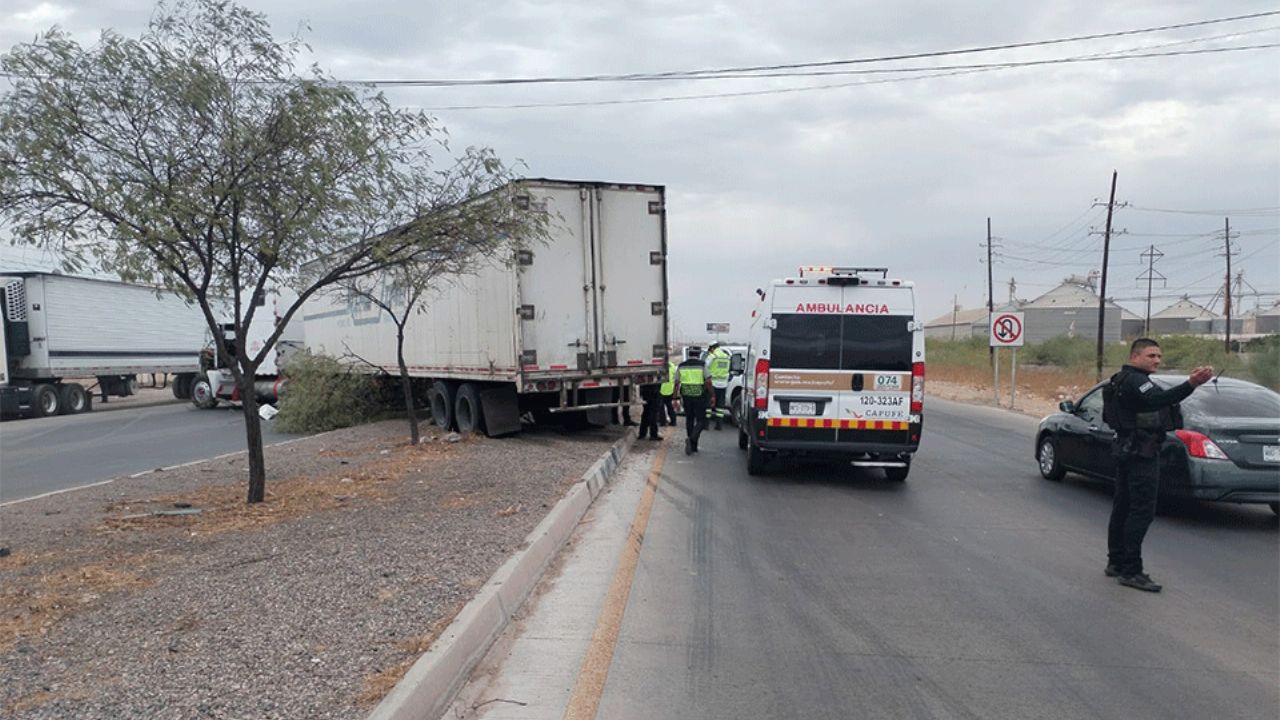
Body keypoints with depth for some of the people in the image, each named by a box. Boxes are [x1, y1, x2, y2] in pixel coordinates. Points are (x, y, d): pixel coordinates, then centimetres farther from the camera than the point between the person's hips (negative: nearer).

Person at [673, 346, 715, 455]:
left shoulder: (681, 366, 5)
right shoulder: (702, 365, -5)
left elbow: (676, 384, 4)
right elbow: (708, 382, -10)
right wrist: (712, 396, -2)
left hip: (686, 397, 4)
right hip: (699, 397, -4)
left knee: (689, 420, 15)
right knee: (701, 421, 4)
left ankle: (693, 446, 18)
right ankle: (692, 440, -20)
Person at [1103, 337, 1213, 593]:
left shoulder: (1123, 380, 17)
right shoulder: (1134, 380, -16)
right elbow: (1158, 399, -36)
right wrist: (1191, 385, -48)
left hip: (1127, 450, 11)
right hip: (1142, 454, -11)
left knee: (1123, 507, 14)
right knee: (1142, 510, -11)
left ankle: (1116, 562, 22)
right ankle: (1131, 571, -10)